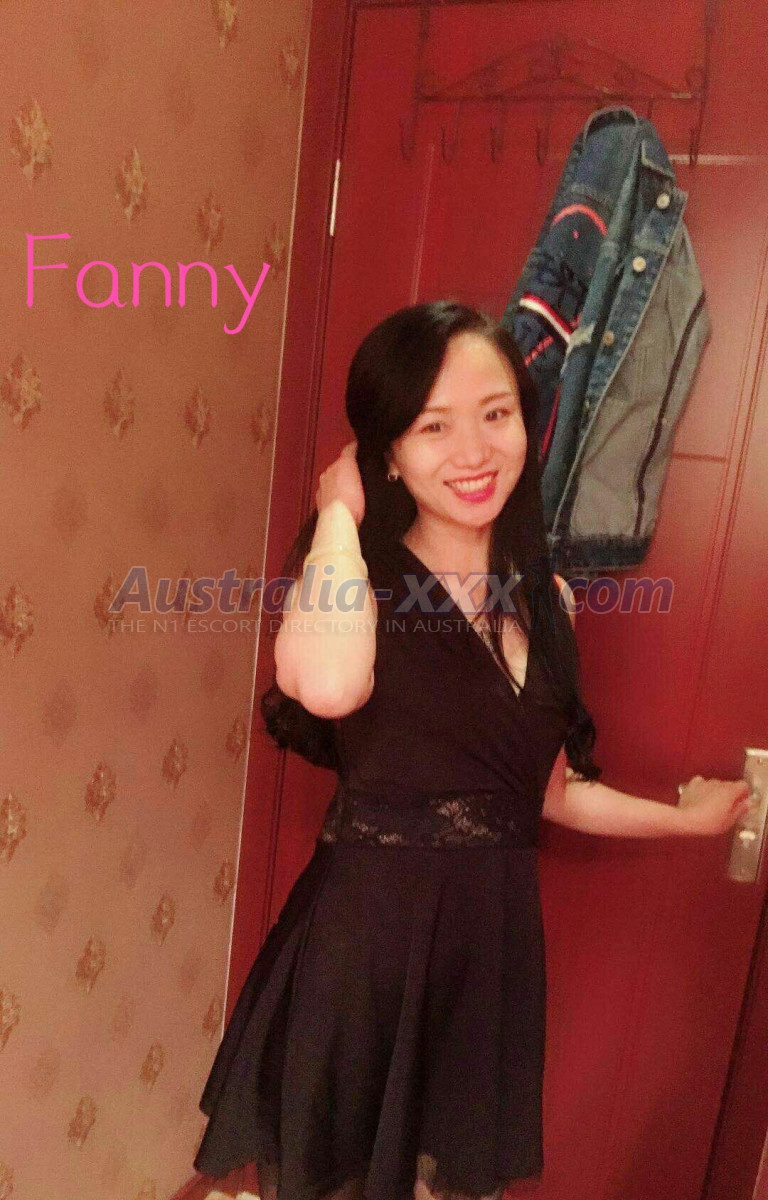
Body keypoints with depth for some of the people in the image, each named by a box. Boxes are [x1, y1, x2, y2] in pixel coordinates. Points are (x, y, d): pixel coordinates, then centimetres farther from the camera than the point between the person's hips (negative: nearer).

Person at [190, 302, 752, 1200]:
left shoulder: (544, 599, 3)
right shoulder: (355, 577, -12)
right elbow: (327, 686, -37)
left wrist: (685, 818, 24)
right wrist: (339, 510, -21)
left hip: (494, 947, 5)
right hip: (360, 944, -4)